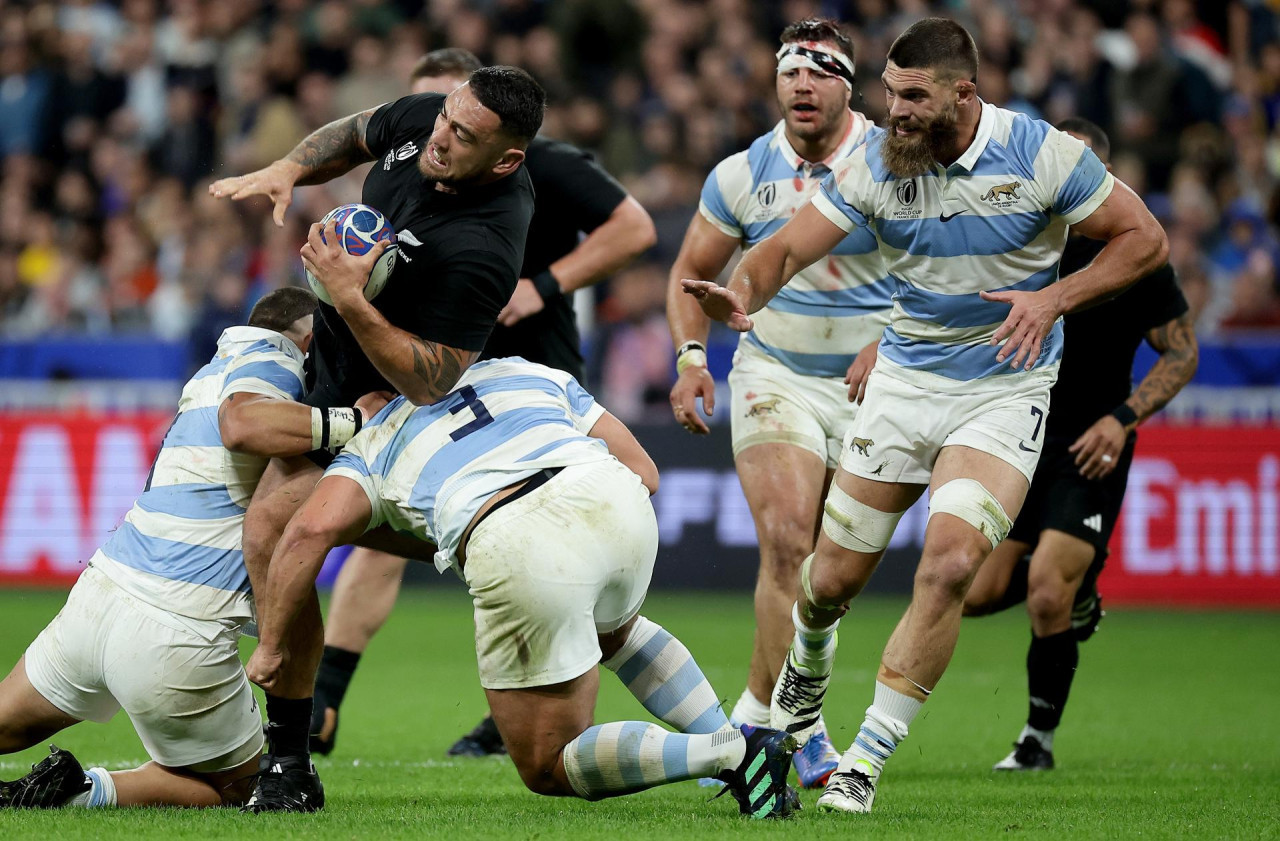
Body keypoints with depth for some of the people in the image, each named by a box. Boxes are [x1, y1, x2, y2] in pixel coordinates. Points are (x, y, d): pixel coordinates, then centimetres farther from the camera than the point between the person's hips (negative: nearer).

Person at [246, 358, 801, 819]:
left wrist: (269, 648, 15)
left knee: (547, 769, 12)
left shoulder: (374, 446, 28)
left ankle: (734, 756, -6)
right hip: (620, 504, 5)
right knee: (612, 630, 42)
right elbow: (643, 471, 27)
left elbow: (313, 529, 7)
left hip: (515, 547, -5)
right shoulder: (533, 373, 36)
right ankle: (734, 743, 26)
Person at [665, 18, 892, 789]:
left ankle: (756, 717, 19)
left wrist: (890, 344, -16)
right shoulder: (743, 175, 1)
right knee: (788, 540, -18)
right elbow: (694, 272, 13)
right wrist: (691, 357, -2)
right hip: (774, 373, 0)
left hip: (869, 384, 0)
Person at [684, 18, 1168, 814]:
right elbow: (790, 246, -10)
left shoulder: (1041, 154, -15)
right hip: (905, 381, 3)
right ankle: (809, 663, 45)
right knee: (833, 576, 5)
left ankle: (868, 759, -11)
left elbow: (1145, 238, -6)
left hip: (1006, 391, -3)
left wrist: (1055, 297, -20)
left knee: (950, 563, -23)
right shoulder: (877, 166, -8)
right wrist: (744, 292, -33)